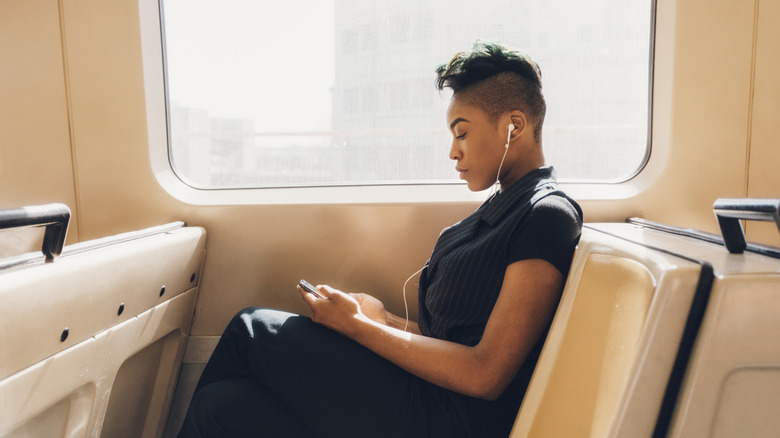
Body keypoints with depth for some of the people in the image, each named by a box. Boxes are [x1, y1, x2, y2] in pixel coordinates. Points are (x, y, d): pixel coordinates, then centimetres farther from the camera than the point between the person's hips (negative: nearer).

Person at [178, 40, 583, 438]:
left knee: (250, 328, -4)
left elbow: (485, 376, -19)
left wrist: (356, 325, -13)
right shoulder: (501, 208, 15)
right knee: (222, 403, -4)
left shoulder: (548, 215, -14)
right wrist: (385, 320, 5)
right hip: (432, 400, 8)